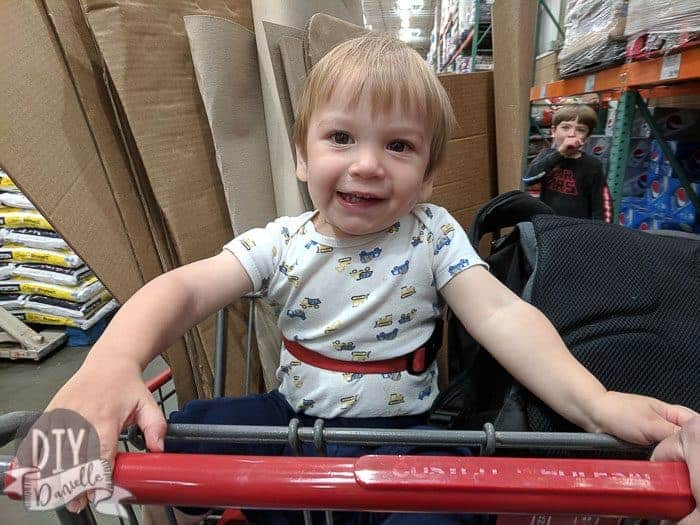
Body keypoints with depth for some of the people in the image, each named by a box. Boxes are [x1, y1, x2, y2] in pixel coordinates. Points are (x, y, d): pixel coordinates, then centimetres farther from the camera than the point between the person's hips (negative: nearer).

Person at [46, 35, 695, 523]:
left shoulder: (432, 235, -11)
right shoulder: (279, 244, -10)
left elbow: (501, 315, -19)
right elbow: (184, 288, -20)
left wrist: (595, 403, -35)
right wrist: (111, 363, -40)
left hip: (399, 429, -1)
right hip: (293, 417, 3)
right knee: (165, 442, -11)